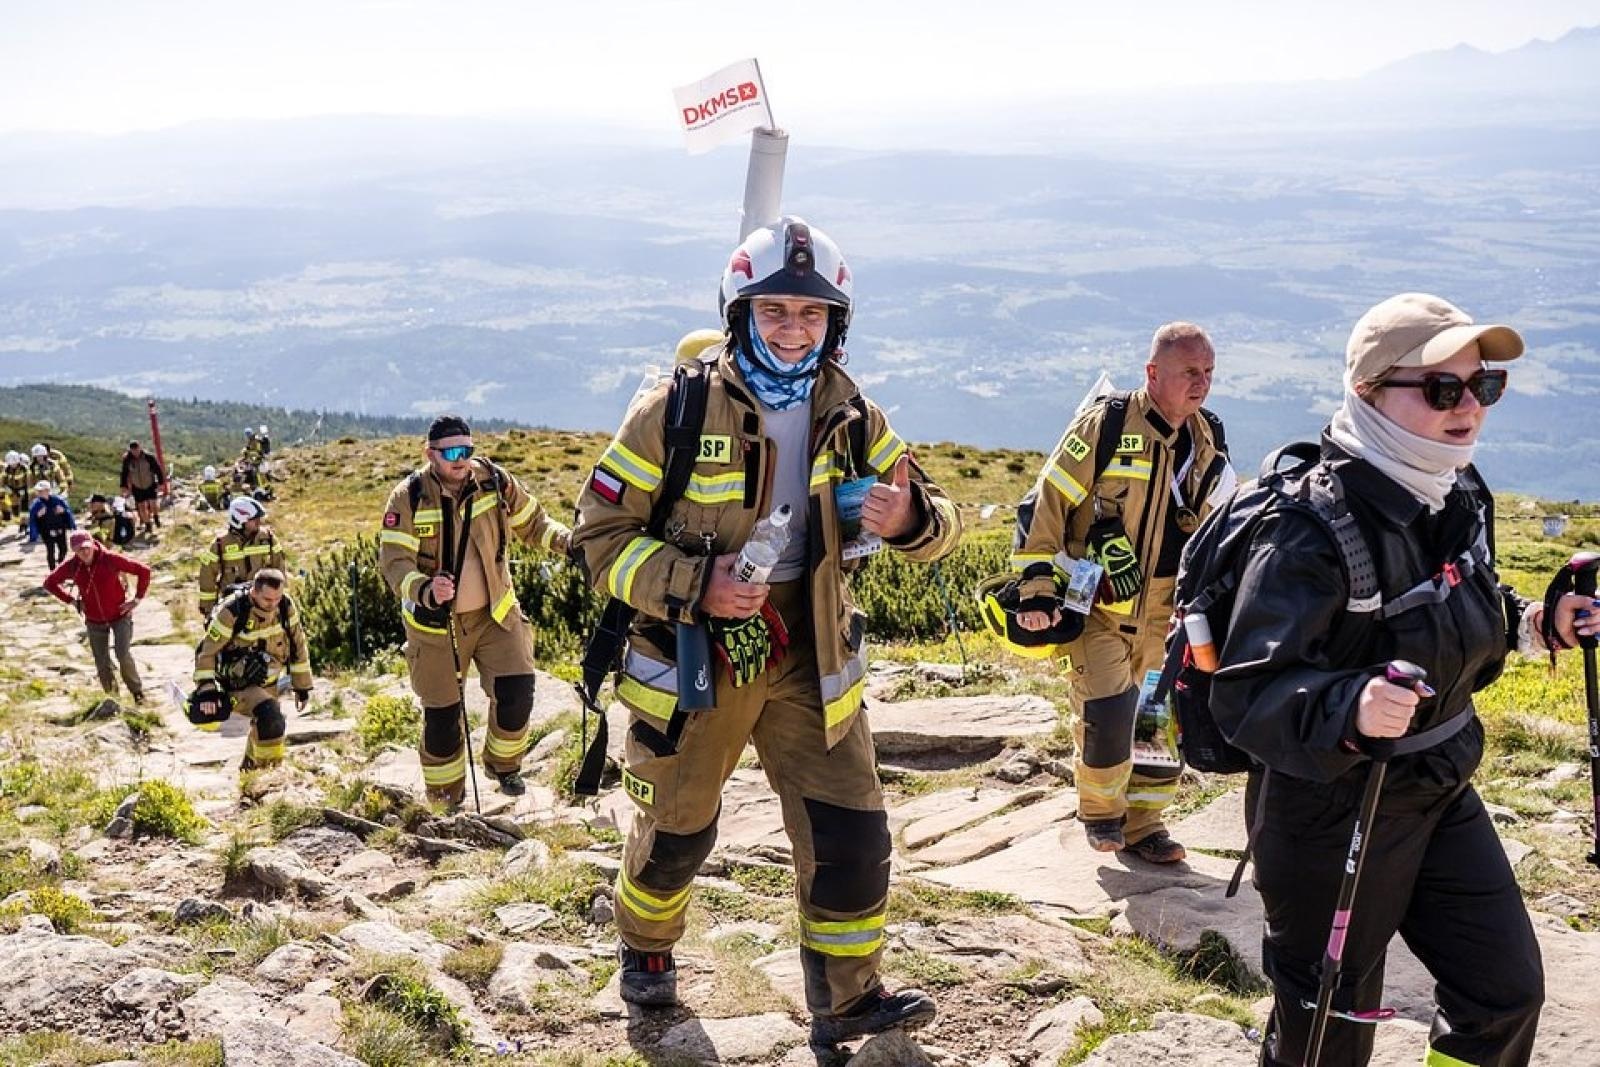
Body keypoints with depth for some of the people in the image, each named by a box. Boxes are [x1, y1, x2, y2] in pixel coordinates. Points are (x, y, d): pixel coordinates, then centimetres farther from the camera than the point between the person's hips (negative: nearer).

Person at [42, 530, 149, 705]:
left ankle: (137, 691, 6)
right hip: (95, 621, 3)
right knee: (102, 664, 6)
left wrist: (137, 599, -13)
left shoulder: (111, 559, -21)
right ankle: (112, 696, 27)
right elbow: (49, 583, 6)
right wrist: (71, 601, -1)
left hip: (120, 616, -3)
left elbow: (143, 571, -15)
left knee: (123, 655, -17)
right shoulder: (71, 567, -12)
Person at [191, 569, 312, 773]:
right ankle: (269, 769, -9)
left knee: (264, 726, 18)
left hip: (267, 684, 6)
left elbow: (298, 645, 2)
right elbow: (205, 651, -19)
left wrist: (302, 686, 6)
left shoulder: (286, 607, -11)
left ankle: (250, 766, 45)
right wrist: (206, 690, -28)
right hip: (238, 685, -6)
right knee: (270, 717, -28)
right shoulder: (231, 612, -26)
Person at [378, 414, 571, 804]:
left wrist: (568, 541, -15)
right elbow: (394, 562, -19)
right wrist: (426, 591, -39)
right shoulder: (408, 497, -15)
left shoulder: (496, 481, -8)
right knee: (441, 715, 5)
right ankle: (445, 800, 27)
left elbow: (532, 523, 5)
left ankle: (503, 763, 20)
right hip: (435, 624, -2)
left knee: (516, 691, -10)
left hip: (495, 613, 2)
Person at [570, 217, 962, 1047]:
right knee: (675, 829, 15)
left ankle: (849, 997, 19)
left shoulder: (850, 418, -2)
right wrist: (693, 587, -26)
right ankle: (646, 947, 45)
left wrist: (909, 519, -25)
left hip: (807, 657, 3)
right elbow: (600, 534, -10)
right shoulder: (676, 412, -13)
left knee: (850, 835, -1)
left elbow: (939, 523, 0)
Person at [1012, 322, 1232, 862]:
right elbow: (1045, 503, -13)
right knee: (1108, 712, -14)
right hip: (1095, 608, -6)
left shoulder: (1210, 443, 5)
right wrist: (1037, 587, -16)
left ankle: (1143, 820, 28)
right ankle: (1100, 811, 13)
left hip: (1161, 613, 6)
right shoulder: (1105, 424, -13)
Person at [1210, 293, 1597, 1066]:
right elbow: (1246, 697, -31)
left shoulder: (1459, 496, -1)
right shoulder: (1313, 535, -28)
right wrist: (1347, 709, -47)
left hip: (1442, 793, 8)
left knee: (1507, 988, 17)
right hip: (1332, 809, -8)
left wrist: (1536, 624, 2)